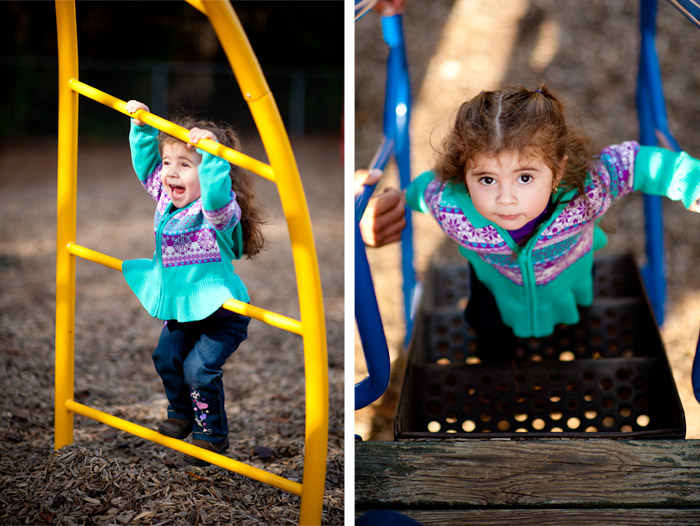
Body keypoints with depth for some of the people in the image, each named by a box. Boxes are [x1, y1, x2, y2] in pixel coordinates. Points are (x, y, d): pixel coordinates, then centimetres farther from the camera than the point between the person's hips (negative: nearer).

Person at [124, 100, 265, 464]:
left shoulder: (218, 210, -25)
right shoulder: (166, 197, -1)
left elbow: (217, 193, -50)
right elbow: (145, 163, 13)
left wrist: (211, 153, -56)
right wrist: (141, 126, 6)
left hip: (220, 313, -8)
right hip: (181, 310, 8)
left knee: (199, 368, -15)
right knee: (166, 358, 14)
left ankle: (212, 433, 6)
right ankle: (181, 413, 40)